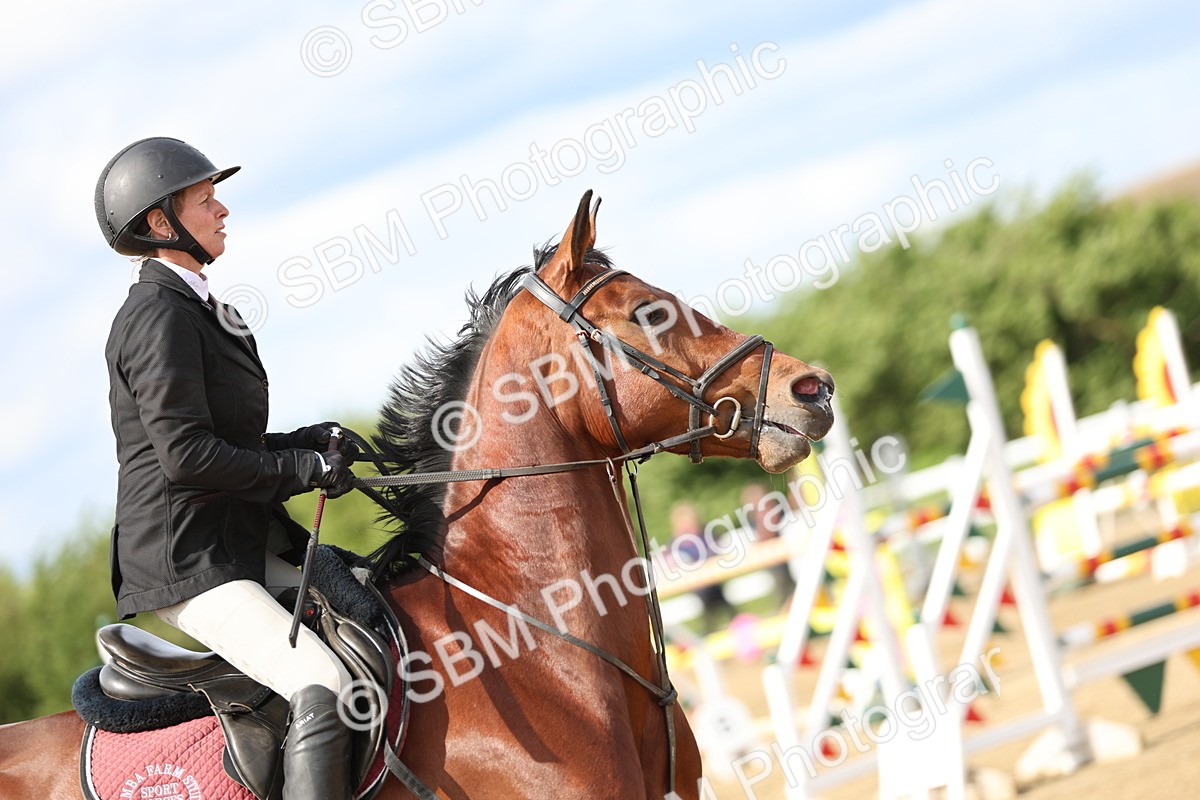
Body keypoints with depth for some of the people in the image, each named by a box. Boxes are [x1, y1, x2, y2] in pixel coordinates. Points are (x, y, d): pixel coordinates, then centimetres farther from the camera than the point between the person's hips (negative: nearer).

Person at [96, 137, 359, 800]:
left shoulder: (193, 311, 19)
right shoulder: (159, 316, -13)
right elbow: (186, 455, -21)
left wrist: (298, 444, 6)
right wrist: (305, 469, -13)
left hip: (245, 548, 11)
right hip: (186, 564, -11)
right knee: (325, 685, -26)